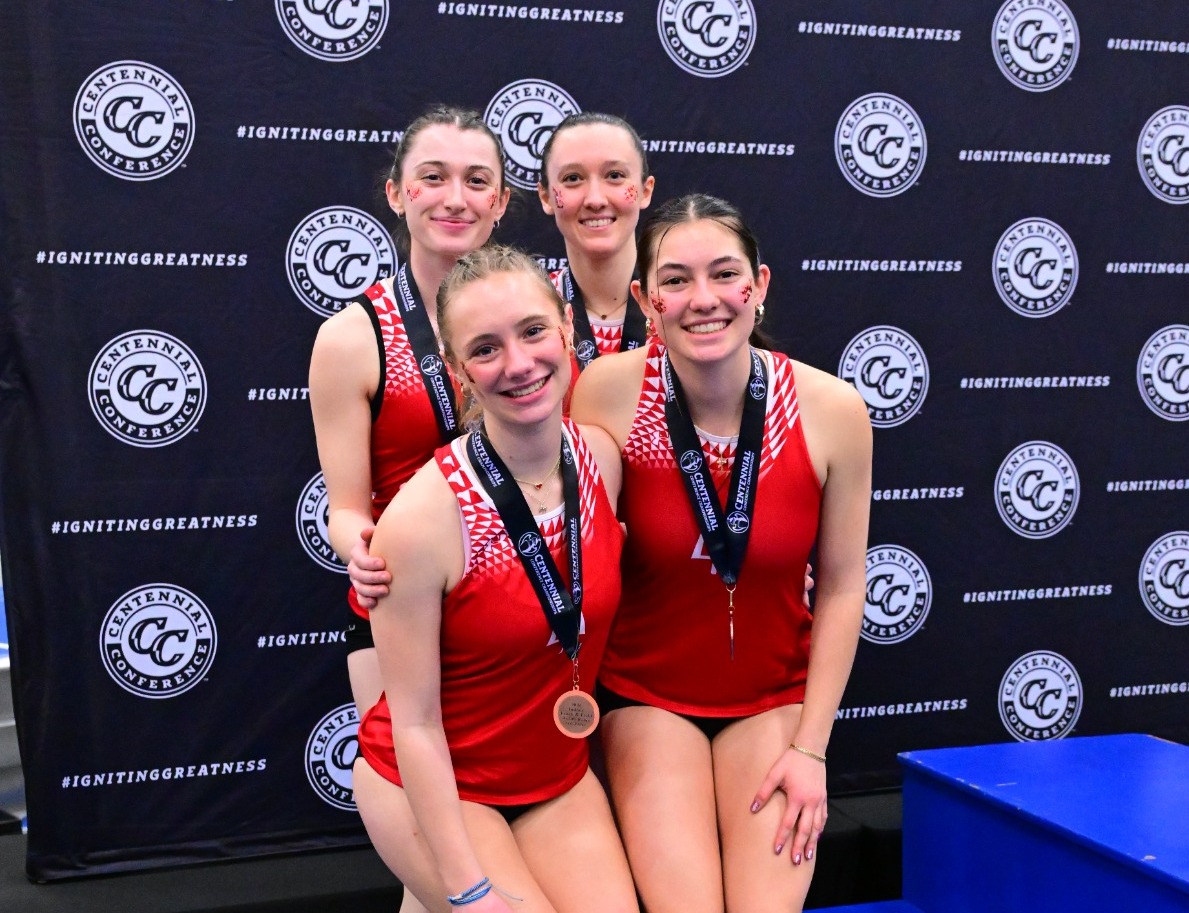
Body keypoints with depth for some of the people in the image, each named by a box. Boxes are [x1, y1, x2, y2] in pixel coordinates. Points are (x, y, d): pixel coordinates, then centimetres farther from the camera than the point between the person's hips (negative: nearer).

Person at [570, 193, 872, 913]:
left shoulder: (832, 409, -13)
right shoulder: (608, 390, -17)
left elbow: (841, 587, -4)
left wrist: (811, 748, -4)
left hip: (775, 699, 1)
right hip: (645, 696, -1)